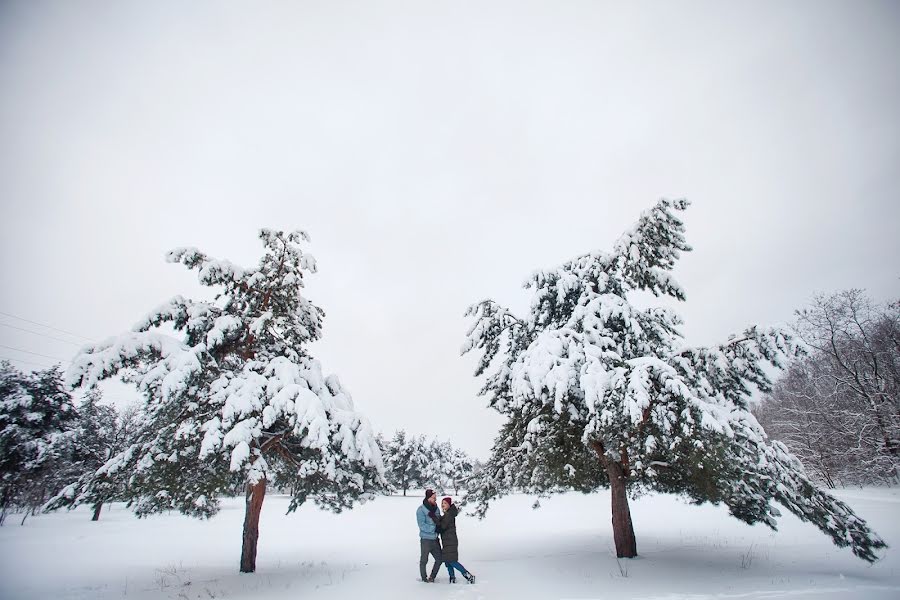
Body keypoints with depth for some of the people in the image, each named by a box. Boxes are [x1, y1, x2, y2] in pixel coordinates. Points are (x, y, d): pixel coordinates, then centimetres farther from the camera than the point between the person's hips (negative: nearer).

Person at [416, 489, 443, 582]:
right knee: (424, 561, 7)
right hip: (426, 539, -6)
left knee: (439, 559, 12)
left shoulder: (435, 508, 5)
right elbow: (422, 525, -20)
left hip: (435, 539, 6)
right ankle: (424, 579, 25)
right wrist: (435, 528, -21)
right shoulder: (421, 510, -15)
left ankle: (432, 577, 28)